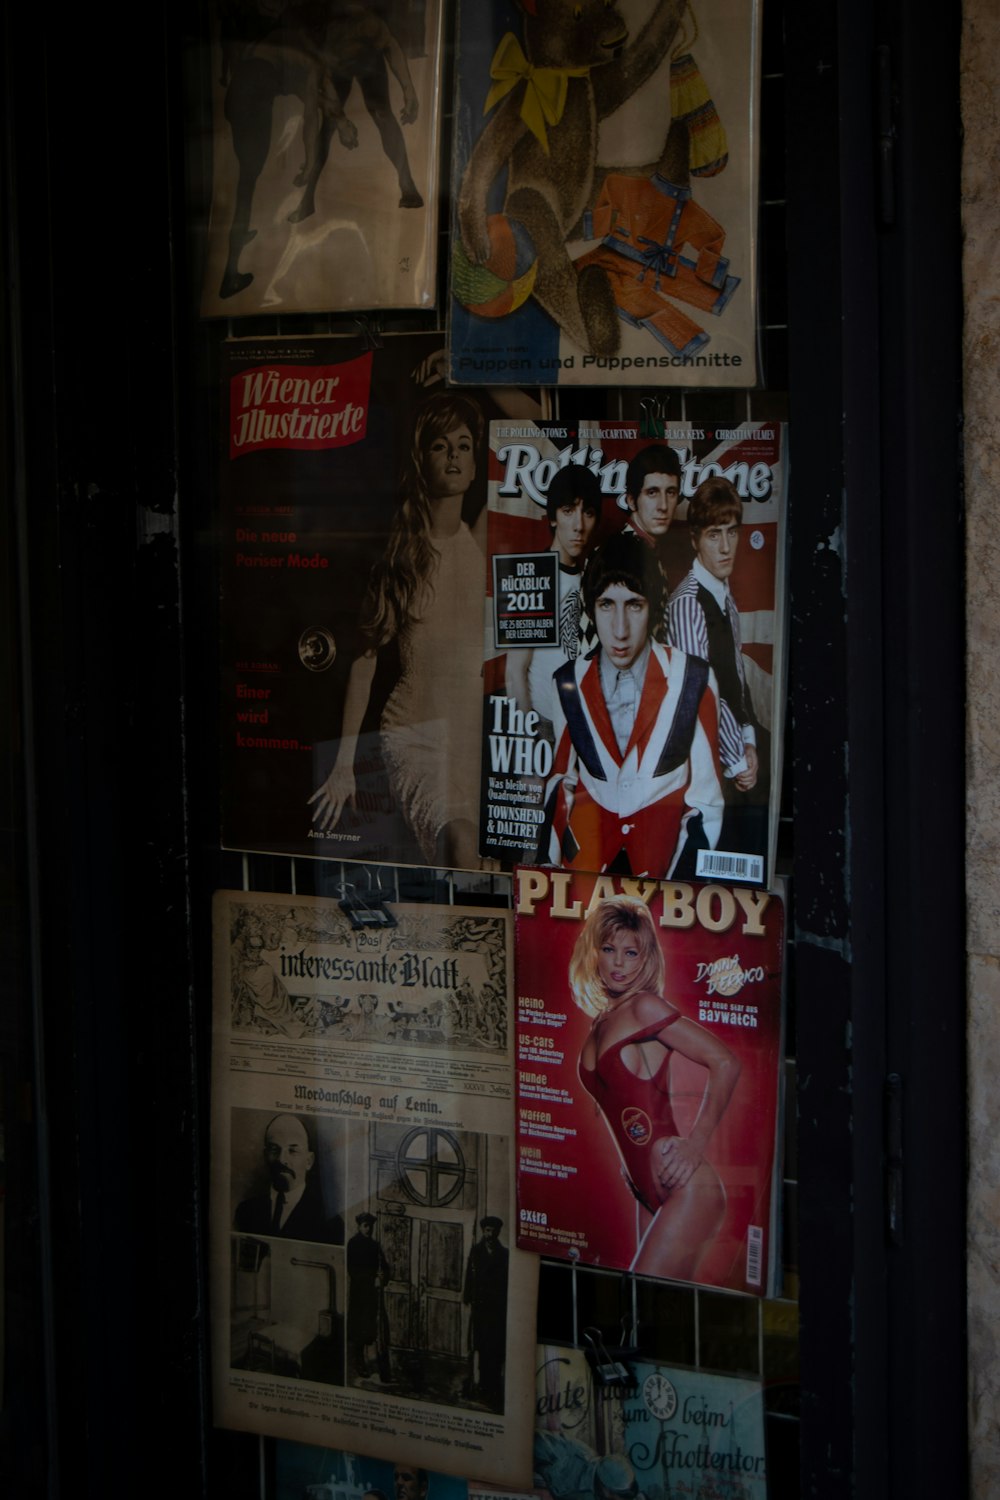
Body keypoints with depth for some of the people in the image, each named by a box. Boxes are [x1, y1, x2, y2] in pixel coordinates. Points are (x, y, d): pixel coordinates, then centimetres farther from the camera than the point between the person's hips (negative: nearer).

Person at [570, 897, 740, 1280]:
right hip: (653, 1197, 8)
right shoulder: (600, 1023, 16)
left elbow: (725, 1062, -12)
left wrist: (696, 1144, -16)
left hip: (685, 1190, -8)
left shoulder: (644, 1007, -7)